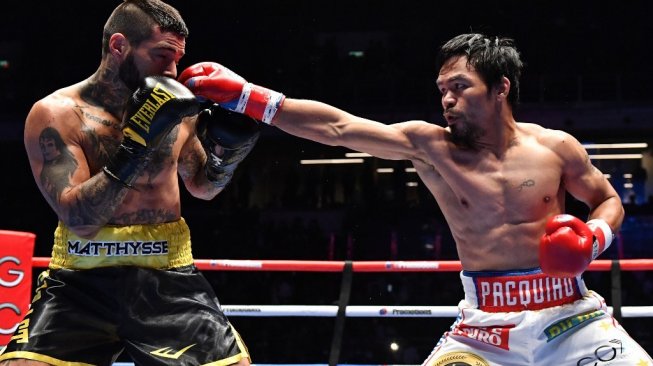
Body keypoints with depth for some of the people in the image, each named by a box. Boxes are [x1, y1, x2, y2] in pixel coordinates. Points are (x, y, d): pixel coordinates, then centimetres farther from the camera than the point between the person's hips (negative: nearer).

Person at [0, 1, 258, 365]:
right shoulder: (56, 113, -7)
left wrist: (227, 151, -1)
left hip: (167, 278, 3)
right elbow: (78, 218, -17)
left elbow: (202, 187, 21)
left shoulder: (175, 109, 4)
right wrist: (137, 146, -25)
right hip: (81, 280, -2)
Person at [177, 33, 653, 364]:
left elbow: (610, 201, 13)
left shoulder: (555, 147, -3)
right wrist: (241, 94, -16)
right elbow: (337, 127, -11)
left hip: (568, 315, 0)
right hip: (486, 323, 0)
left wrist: (594, 236, -10)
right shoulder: (429, 146, -4)